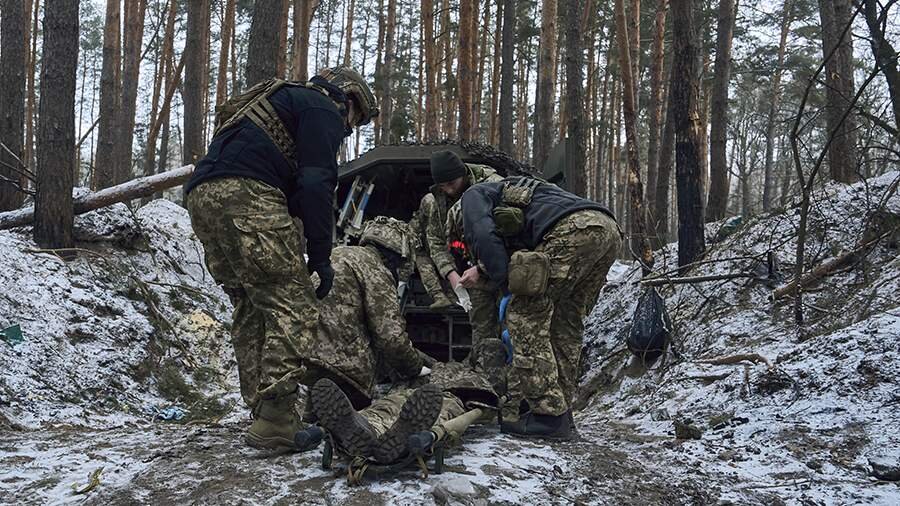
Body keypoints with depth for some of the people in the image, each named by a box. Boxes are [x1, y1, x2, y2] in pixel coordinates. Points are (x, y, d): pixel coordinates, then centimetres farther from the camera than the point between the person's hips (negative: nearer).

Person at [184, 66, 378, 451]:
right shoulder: (323, 108, 9)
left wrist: (294, 258, 28)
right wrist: (320, 256, -2)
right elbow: (316, 184, -6)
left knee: (251, 310, 13)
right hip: (246, 195, -10)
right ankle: (275, 420, -16)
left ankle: (261, 411, 12)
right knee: (292, 307, -9)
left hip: (202, 198, 10)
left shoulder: (288, 99, 37)